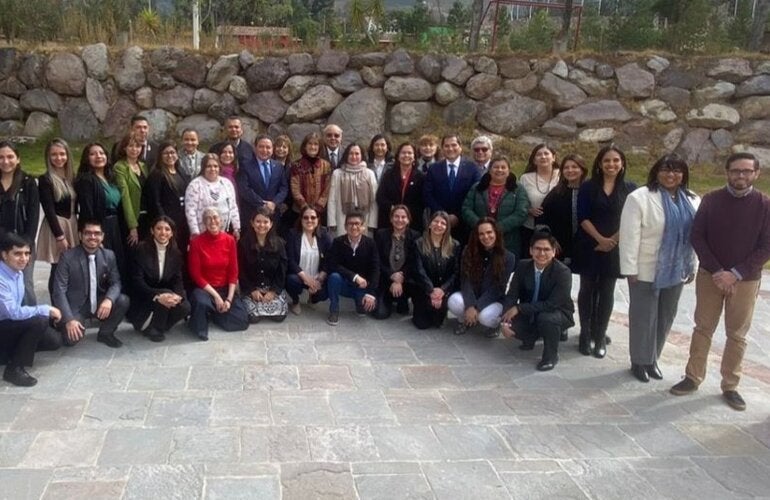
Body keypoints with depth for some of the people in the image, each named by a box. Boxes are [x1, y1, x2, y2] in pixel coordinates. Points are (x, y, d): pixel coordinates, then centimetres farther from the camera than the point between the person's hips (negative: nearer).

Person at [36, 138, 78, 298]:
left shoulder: (72, 177, 9)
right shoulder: (45, 180, -9)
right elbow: (49, 210, -12)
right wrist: (59, 236, -15)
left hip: (73, 225, 5)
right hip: (55, 227, -5)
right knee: (58, 271, -2)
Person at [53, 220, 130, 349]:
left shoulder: (109, 255, -1)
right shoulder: (68, 257, -14)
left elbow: (115, 282, 1)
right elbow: (59, 290, -16)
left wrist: (109, 299, -24)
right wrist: (69, 319, -27)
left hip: (99, 304, 4)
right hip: (75, 307, -4)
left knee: (123, 301, -22)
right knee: (72, 338, -27)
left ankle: (105, 333, 4)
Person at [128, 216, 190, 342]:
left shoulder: (175, 253, 1)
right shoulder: (141, 249, -13)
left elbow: (177, 280, -2)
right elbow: (138, 281, -20)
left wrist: (177, 296, -25)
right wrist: (157, 296, -34)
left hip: (165, 294, 4)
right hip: (143, 298, -4)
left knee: (185, 307, -21)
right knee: (166, 295, -31)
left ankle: (155, 325, 4)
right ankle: (150, 328, -7)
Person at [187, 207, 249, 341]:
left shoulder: (230, 241, -3)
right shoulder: (196, 243, -11)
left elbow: (233, 272, -1)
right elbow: (196, 275, -10)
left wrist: (229, 298, -11)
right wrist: (215, 295, -16)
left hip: (225, 288, 4)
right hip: (204, 288, -4)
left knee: (242, 320, -12)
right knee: (202, 302, -39)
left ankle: (214, 313, 16)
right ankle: (199, 326, -5)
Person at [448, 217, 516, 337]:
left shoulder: (508, 257, -11)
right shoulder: (469, 251, -4)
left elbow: (497, 288, -14)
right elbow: (466, 280, -10)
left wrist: (477, 307, -23)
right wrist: (470, 305, -26)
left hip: (494, 300, -2)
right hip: (471, 297, 3)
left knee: (485, 316, -35)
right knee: (454, 301, -30)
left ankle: (493, 324, 4)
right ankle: (465, 320, 6)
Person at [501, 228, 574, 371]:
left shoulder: (563, 272, -25)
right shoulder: (522, 266, -11)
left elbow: (552, 305, -29)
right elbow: (511, 295, -10)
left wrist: (519, 308, -31)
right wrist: (505, 321, -27)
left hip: (557, 313, -4)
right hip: (530, 314, 4)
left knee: (546, 318, -37)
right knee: (511, 322, -23)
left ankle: (551, 355, -8)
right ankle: (530, 338, 15)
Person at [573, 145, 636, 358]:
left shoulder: (630, 188, 1)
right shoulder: (588, 187, -1)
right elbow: (582, 217, -6)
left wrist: (612, 240, -11)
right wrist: (600, 238, -14)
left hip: (614, 248, 1)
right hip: (589, 246, 0)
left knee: (606, 291, 6)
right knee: (587, 289, 5)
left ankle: (600, 336, 14)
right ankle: (585, 334, 14)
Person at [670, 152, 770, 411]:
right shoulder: (711, 200, -3)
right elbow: (697, 237, -3)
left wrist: (735, 274, -15)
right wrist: (717, 271, -12)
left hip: (746, 280, -1)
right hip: (710, 276, 1)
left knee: (737, 335, 7)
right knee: (703, 328, 8)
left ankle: (730, 386, 16)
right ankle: (693, 377, 18)